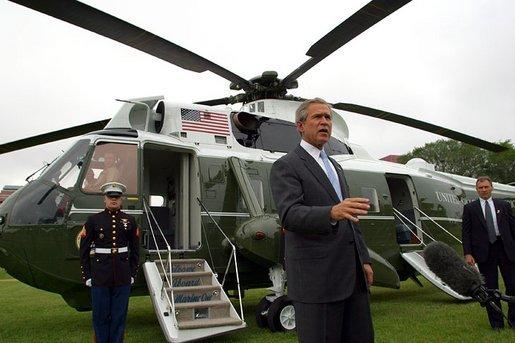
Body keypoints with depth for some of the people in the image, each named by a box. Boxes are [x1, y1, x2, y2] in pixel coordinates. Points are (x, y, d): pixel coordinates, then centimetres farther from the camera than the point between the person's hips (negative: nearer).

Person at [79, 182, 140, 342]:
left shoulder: (129, 221, 5)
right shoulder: (94, 220, -1)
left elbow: (135, 250, 10)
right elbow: (84, 250, 1)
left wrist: (133, 274, 6)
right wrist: (87, 276, -2)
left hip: (123, 278, 2)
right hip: (100, 278, -1)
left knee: (119, 317, 9)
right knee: (100, 317, 8)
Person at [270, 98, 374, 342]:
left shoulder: (335, 167, 22)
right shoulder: (285, 166, -5)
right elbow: (290, 214, -20)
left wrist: (364, 260, 17)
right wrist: (332, 212, -37)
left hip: (352, 276, 8)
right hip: (315, 277, -7)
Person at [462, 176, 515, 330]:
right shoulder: (470, 208, 4)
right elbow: (465, 232, 1)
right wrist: (468, 254, -8)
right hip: (484, 252, -1)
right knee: (490, 288, 6)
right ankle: (496, 322, 17)